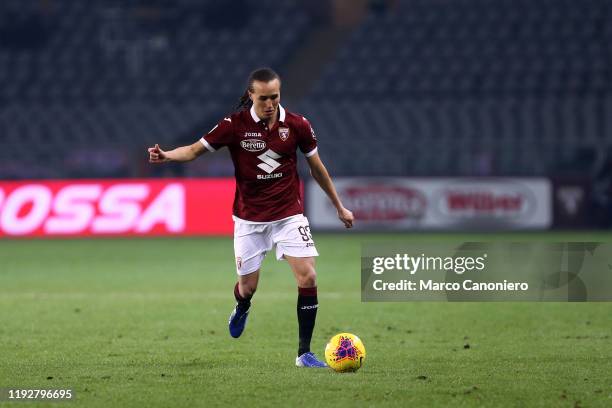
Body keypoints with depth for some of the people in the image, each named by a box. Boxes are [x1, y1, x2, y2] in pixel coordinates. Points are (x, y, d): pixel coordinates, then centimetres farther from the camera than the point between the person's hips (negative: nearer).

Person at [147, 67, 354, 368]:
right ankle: (241, 309, 45)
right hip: (249, 219, -1)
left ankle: (304, 353, -3)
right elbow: (195, 150, -5)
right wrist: (166, 155, -26)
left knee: (307, 277, -14)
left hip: (289, 215, 1)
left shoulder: (297, 125, -6)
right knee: (248, 285, 5)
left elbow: (316, 167, 8)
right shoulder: (235, 124, -11)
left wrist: (339, 207, 15)